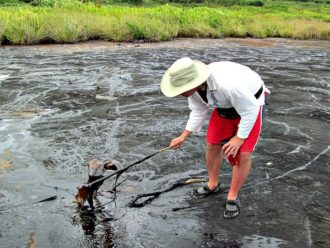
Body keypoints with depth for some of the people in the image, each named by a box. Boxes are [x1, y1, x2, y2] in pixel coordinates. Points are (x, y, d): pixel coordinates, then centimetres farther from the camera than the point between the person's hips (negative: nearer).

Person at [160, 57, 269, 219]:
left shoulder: (227, 84, -43)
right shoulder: (193, 87, -21)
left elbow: (250, 110, -29)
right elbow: (198, 112, -2)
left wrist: (239, 138, -24)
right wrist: (183, 136, -5)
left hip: (249, 104, -6)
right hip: (225, 106, 6)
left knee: (243, 154, -10)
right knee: (212, 145, 7)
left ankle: (232, 198, 9)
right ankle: (212, 185, 31)